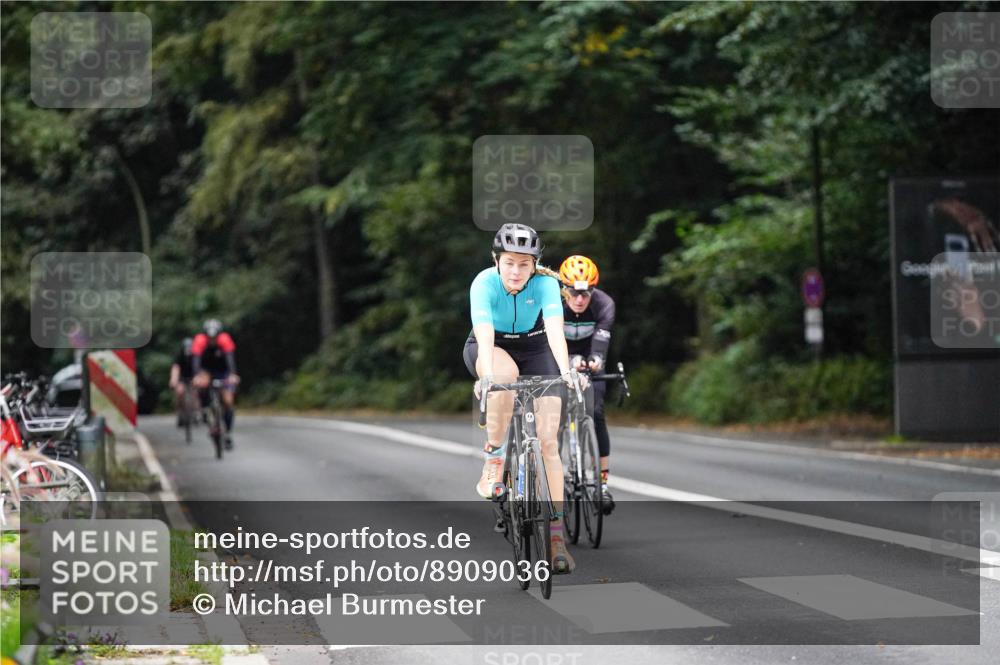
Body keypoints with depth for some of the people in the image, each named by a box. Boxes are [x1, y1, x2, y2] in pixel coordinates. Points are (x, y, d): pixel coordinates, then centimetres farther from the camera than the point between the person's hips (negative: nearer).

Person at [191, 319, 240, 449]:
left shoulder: (225, 340, -28)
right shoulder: (200, 341, -27)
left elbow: (230, 358, -40)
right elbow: (195, 360, -37)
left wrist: (232, 375, -56)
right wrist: (197, 376, -54)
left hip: (224, 371, -1)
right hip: (208, 369, 1)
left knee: (228, 400, -12)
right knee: (202, 379, -32)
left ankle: (228, 434, 0)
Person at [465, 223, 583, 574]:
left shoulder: (545, 283, -25)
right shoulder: (485, 283, -27)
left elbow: (555, 330, -37)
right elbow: (485, 335, -38)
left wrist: (565, 372, -52)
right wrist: (487, 375, -54)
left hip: (534, 348, 1)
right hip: (492, 350, -1)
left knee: (548, 441, -12)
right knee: (507, 375, -40)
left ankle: (557, 536, -10)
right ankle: (493, 459, -21)